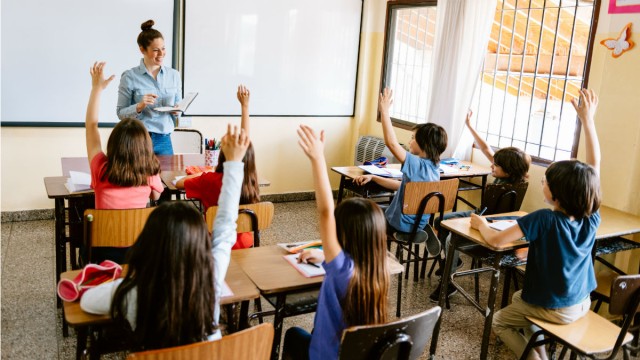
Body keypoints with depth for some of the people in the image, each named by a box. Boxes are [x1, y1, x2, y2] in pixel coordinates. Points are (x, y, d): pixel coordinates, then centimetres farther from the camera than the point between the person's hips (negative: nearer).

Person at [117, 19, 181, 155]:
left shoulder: (174, 75, 7)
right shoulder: (129, 77, -4)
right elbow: (120, 113, -2)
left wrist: (177, 112, -8)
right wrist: (139, 106, -19)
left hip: (164, 140, 3)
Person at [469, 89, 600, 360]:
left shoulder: (544, 219, -30)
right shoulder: (592, 218, -14)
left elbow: (496, 240, -31)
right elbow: (594, 164, -8)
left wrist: (482, 224, -9)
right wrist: (587, 119, -8)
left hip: (554, 310, -6)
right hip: (582, 304, 6)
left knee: (500, 322, 20)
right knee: (518, 298, 30)